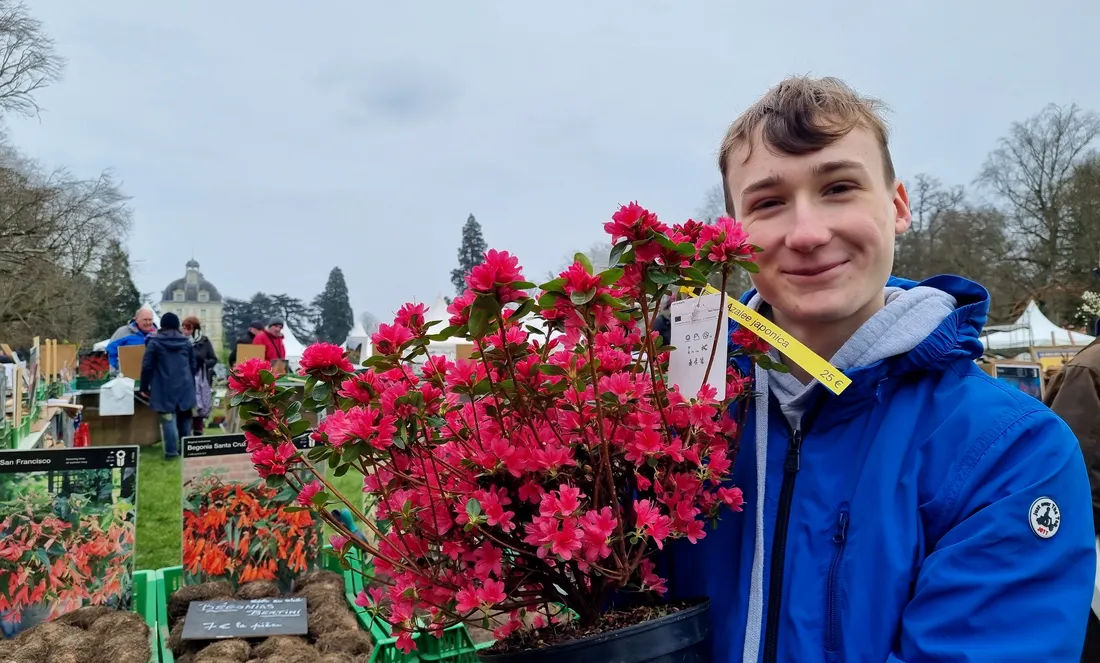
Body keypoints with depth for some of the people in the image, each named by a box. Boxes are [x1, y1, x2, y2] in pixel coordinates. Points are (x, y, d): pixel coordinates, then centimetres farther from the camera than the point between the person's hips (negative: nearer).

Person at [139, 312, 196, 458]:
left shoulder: (155, 342, -2)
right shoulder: (186, 342, 8)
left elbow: (147, 366, -4)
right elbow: (194, 366, 13)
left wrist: (144, 387, 4)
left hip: (165, 388, -3)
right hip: (185, 387, 4)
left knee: (169, 419, -3)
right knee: (184, 418, 13)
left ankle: (172, 451, -5)